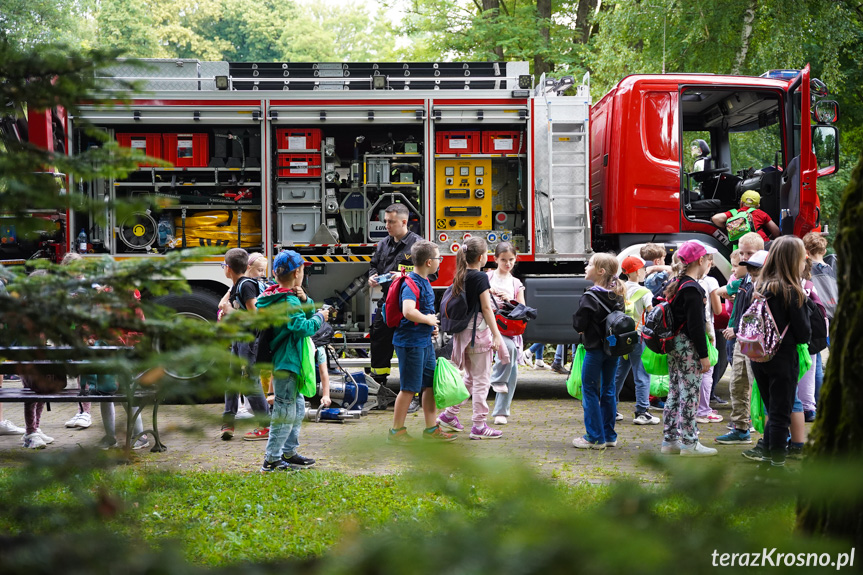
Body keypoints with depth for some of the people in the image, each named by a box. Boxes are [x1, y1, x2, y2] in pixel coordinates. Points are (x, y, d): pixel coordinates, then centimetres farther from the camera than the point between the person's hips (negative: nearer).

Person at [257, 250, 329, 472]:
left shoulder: (273, 296, 12)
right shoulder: (288, 302, -19)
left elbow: (307, 313, 17)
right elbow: (304, 327, -29)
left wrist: (305, 301, -3)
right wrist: (320, 317, -13)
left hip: (286, 361, 11)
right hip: (285, 363, -11)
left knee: (298, 409, 20)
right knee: (285, 413, -7)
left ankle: (288, 453, 26)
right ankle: (271, 460, -5)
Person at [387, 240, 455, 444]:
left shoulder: (425, 281, 11)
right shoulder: (411, 284, -20)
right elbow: (409, 312, -36)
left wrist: (431, 326, 12)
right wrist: (429, 320, -19)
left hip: (425, 341, 9)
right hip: (411, 342, -9)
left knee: (430, 384, 13)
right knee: (409, 388, -2)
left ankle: (431, 428, 21)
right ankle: (396, 431, 8)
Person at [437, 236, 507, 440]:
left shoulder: (460, 277, 7)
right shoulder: (481, 277, -13)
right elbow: (486, 308, -13)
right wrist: (496, 335, -10)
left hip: (463, 331, 7)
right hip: (478, 331, -7)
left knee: (470, 378, 21)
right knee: (481, 380, 0)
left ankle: (449, 415, 21)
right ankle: (479, 426, 1)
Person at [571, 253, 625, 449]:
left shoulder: (590, 297, -17)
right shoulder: (617, 296, 6)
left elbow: (579, 324, -16)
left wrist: (581, 329, 4)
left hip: (595, 349, -7)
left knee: (590, 390, 1)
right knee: (608, 389, 13)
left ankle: (595, 437, 0)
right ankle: (609, 436, 17)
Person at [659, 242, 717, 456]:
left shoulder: (674, 284, 11)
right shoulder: (693, 289, -16)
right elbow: (695, 325, -19)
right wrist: (704, 356, -15)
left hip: (673, 345, 9)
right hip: (688, 347, -9)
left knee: (675, 392, 13)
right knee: (689, 394, -5)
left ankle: (670, 439, 17)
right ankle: (689, 442, -3)